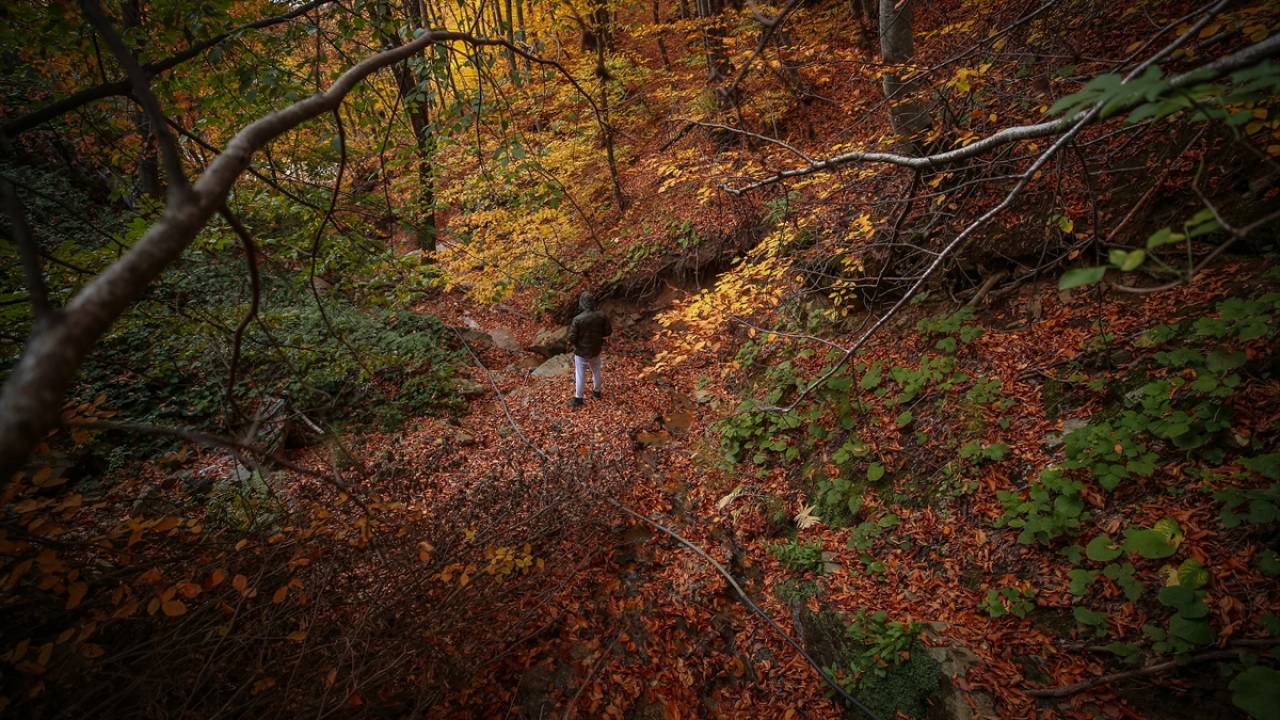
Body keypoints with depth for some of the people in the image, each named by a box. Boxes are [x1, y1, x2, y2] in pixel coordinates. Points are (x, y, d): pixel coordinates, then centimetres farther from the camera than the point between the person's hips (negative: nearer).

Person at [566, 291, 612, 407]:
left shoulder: (578, 319, -26)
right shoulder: (602, 316, -15)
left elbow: (571, 338, -22)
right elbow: (608, 332, -3)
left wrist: (570, 340, 1)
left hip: (581, 351, -4)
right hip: (596, 349, 4)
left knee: (580, 375, 12)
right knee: (596, 371, 26)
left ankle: (578, 399, 26)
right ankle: (596, 392, 45)